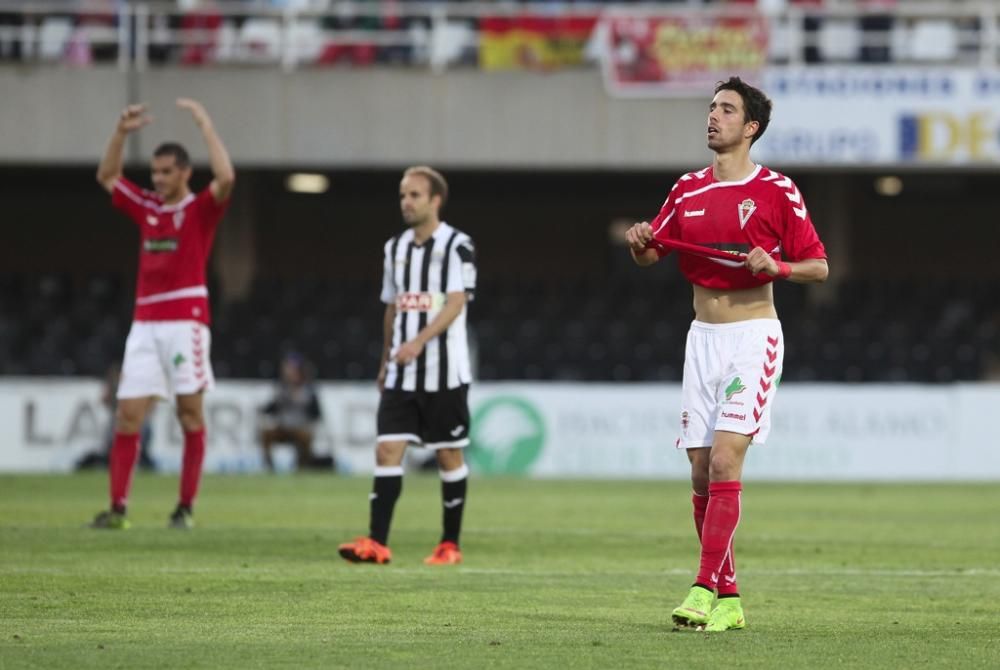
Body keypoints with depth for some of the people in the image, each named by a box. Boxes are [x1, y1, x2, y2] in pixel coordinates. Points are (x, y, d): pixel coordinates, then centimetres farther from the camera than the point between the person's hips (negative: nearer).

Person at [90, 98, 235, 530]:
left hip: (185, 320, -5)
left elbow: (226, 177, -19)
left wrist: (204, 124, -15)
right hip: (145, 323, 5)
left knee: (190, 412, -1)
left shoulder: (200, 209, 0)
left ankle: (186, 507, 3)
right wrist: (121, 132, 13)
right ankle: (117, 507, -1)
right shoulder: (147, 207, 14)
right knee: (128, 415, -2)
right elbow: (107, 176, 25)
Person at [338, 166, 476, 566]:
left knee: (449, 455, 3)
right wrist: (385, 360, 21)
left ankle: (450, 544, 12)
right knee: (387, 449, -6)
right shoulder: (395, 248, 12)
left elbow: (456, 303, -16)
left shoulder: (457, 246, -7)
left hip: (445, 372, -5)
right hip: (402, 374, 5)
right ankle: (376, 543, -11)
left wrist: (419, 341, -27)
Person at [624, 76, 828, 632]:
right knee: (702, 473, 3)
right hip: (703, 336, 6)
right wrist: (640, 242, -7)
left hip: (753, 334, -6)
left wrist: (776, 266, -22)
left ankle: (704, 590, -20)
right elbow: (651, 255, 16)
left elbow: (819, 266, -3)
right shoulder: (688, 189, 11)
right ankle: (729, 598, 11)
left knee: (725, 461, -17)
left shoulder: (777, 190, -5)